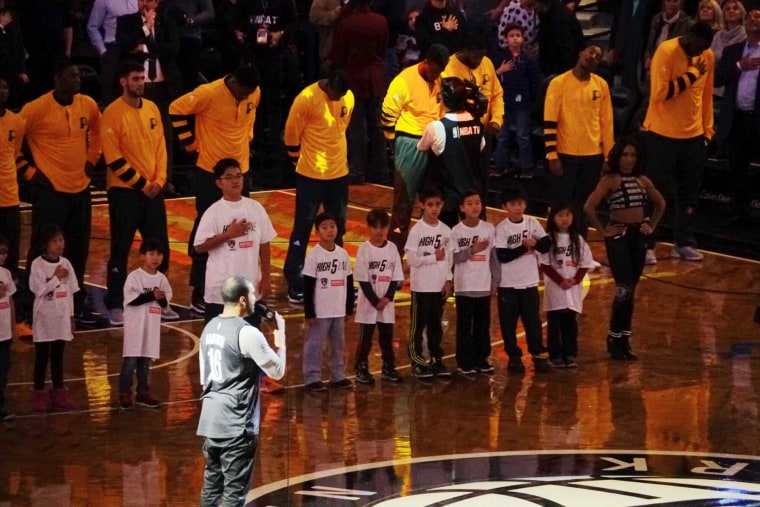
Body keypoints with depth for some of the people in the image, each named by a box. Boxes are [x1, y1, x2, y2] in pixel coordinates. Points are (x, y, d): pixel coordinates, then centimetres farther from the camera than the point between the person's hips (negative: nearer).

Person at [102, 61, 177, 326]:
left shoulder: (152, 108, 8)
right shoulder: (113, 113, -11)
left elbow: (161, 146, 11)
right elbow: (113, 157, -14)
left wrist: (159, 181, -2)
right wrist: (141, 184, -13)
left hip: (153, 189, 6)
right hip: (124, 190, -6)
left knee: (160, 247, 8)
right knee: (121, 250, -2)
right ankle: (115, 306, 5)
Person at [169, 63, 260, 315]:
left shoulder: (254, 94, -2)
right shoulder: (209, 93, -21)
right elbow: (177, 109, -12)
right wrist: (190, 142, -10)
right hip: (210, 170, -6)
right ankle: (199, 293, 4)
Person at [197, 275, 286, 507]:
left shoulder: (210, 328, 11)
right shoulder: (247, 333, -15)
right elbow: (278, 371, -7)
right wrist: (280, 335, 5)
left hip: (210, 420, 8)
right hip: (236, 425, -8)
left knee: (212, 485, 13)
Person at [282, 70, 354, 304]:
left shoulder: (349, 98, 0)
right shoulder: (307, 99, -18)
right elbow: (291, 133, -9)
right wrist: (300, 160, 2)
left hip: (339, 172, 6)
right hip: (311, 174, -6)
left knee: (338, 225, 14)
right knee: (303, 227, -1)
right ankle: (295, 284, 4)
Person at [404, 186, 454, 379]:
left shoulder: (446, 230, 5)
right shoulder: (416, 230, -9)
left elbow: (449, 258, 9)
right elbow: (411, 259, -13)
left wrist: (448, 281, 2)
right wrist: (434, 257, -12)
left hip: (440, 286, 4)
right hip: (421, 286, -4)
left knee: (436, 325, 12)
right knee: (418, 325, 2)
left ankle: (436, 360, 18)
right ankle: (417, 363, 7)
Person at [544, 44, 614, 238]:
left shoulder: (601, 85, 6)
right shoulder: (559, 83, -7)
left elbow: (606, 122, 11)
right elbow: (549, 122, -8)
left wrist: (609, 155, 7)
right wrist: (552, 155, -13)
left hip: (593, 155, 4)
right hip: (566, 154, -4)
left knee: (584, 204, 9)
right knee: (561, 203, 2)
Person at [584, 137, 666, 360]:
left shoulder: (642, 181, 9)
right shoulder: (609, 180, -8)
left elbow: (660, 203, 25)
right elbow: (589, 207, -18)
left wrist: (652, 226, 13)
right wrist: (603, 230, -13)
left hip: (639, 236, 6)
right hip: (618, 235, -6)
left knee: (631, 290, 8)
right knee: (624, 289, -12)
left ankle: (624, 339, 15)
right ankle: (614, 337, 0)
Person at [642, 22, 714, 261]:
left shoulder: (707, 55, 3)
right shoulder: (667, 51, -16)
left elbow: (706, 94, 12)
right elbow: (660, 93, -24)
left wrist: (707, 129, 10)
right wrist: (691, 75, -21)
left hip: (693, 135, 6)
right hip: (663, 134, -6)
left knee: (689, 193, 8)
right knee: (658, 191, 0)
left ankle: (684, 243, 15)